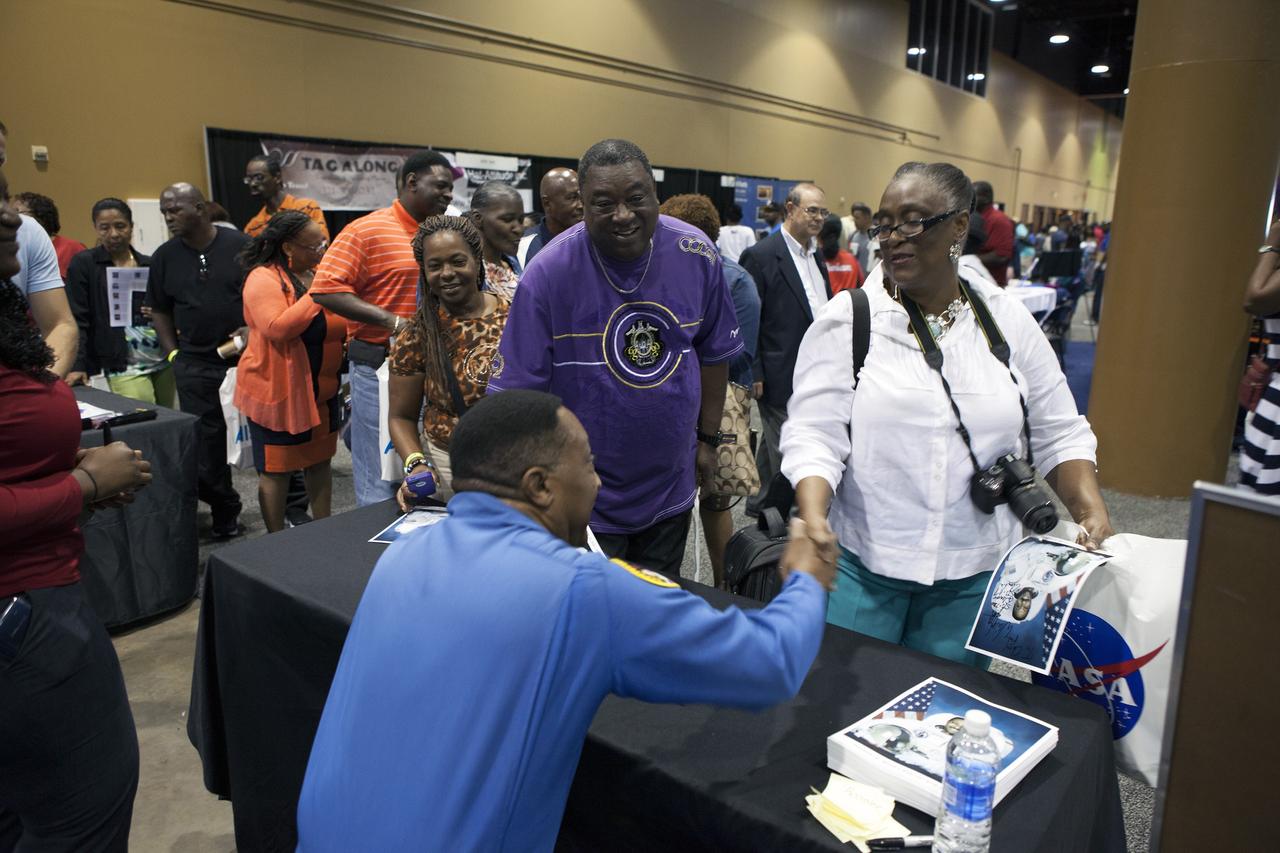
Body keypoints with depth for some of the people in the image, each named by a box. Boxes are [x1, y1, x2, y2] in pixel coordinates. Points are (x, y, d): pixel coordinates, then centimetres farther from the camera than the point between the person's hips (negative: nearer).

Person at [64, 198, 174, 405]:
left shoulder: (150, 264, 12)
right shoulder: (83, 264, 1)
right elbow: (78, 320, -4)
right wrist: (77, 366, -14)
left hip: (166, 362, 4)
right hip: (124, 368, -4)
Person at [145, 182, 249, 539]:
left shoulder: (240, 245, -3)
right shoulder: (165, 256, 7)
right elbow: (159, 310, 14)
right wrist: (173, 353, 5)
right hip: (194, 363, 3)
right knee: (204, 441, 3)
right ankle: (225, 513, 19)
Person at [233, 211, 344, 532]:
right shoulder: (263, 279, -13)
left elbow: (339, 326, 16)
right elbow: (277, 329, -27)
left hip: (322, 390, 7)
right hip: (278, 391, -7)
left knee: (319, 462, 14)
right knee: (276, 470, 3)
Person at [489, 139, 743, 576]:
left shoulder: (697, 255, -7)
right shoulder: (548, 272, -19)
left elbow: (713, 354, 5)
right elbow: (516, 391, -17)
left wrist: (707, 439, 7)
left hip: (671, 492, 4)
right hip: (585, 501, -3)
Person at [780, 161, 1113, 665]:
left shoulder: (1009, 322, 4)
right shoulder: (846, 321, -6)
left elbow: (1058, 434, 8)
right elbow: (814, 434, -12)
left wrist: (1090, 509, -7)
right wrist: (813, 516, -28)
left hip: (976, 572, 3)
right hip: (861, 564, -2)